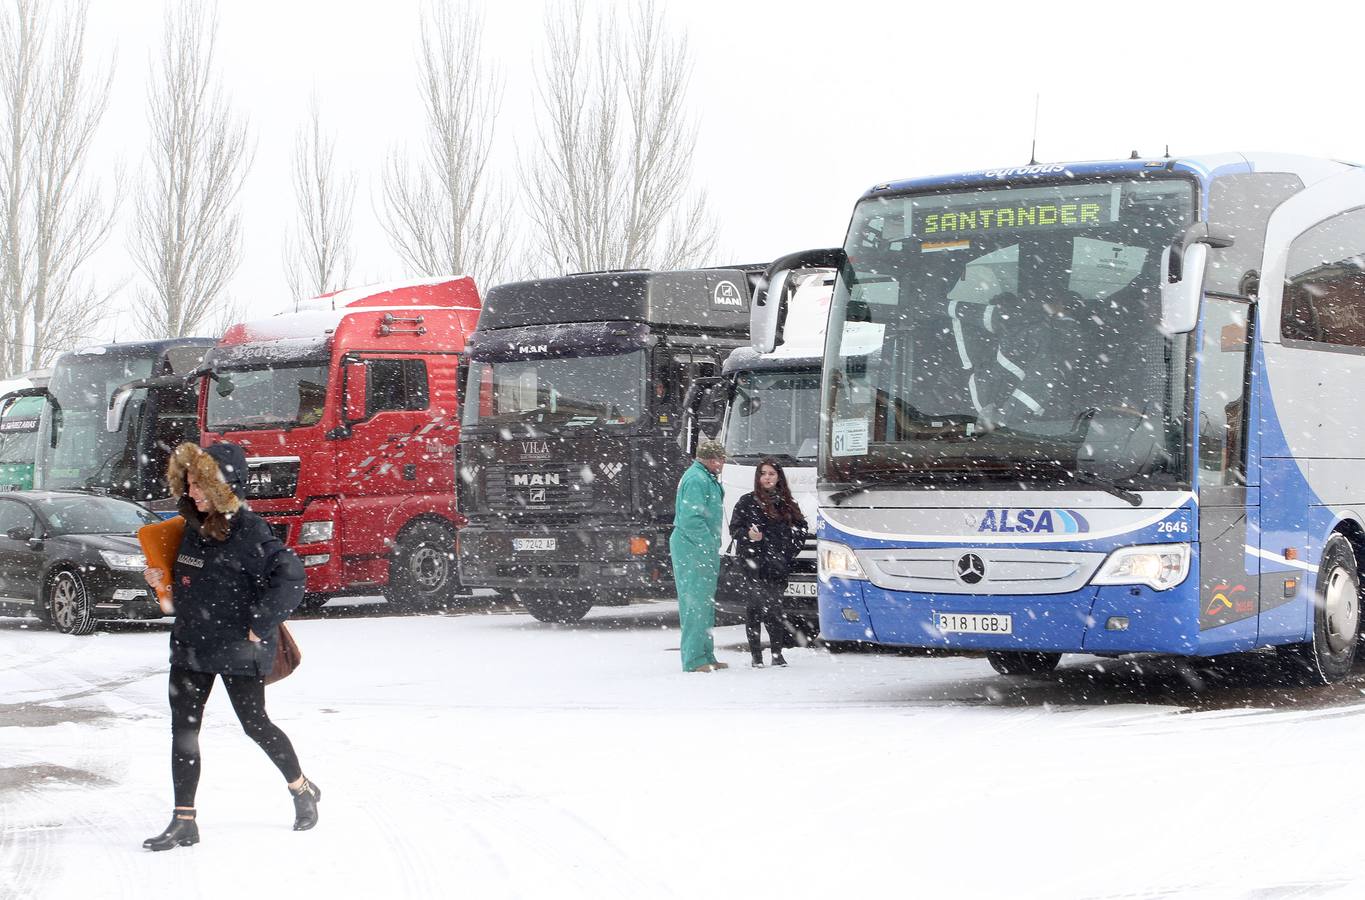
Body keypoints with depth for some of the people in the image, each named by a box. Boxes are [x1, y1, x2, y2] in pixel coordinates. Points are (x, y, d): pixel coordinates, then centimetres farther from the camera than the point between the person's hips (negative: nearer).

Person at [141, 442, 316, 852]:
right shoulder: (194, 525, 7)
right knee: (183, 729, 3)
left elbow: (290, 576, -25)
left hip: (239, 649, -7)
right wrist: (163, 580, 1)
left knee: (254, 723, 7)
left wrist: (260, 625, -22)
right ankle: (183, 822, 8)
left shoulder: (248, 531, -18)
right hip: (190, 645, 7)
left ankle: (303, 790, 30)